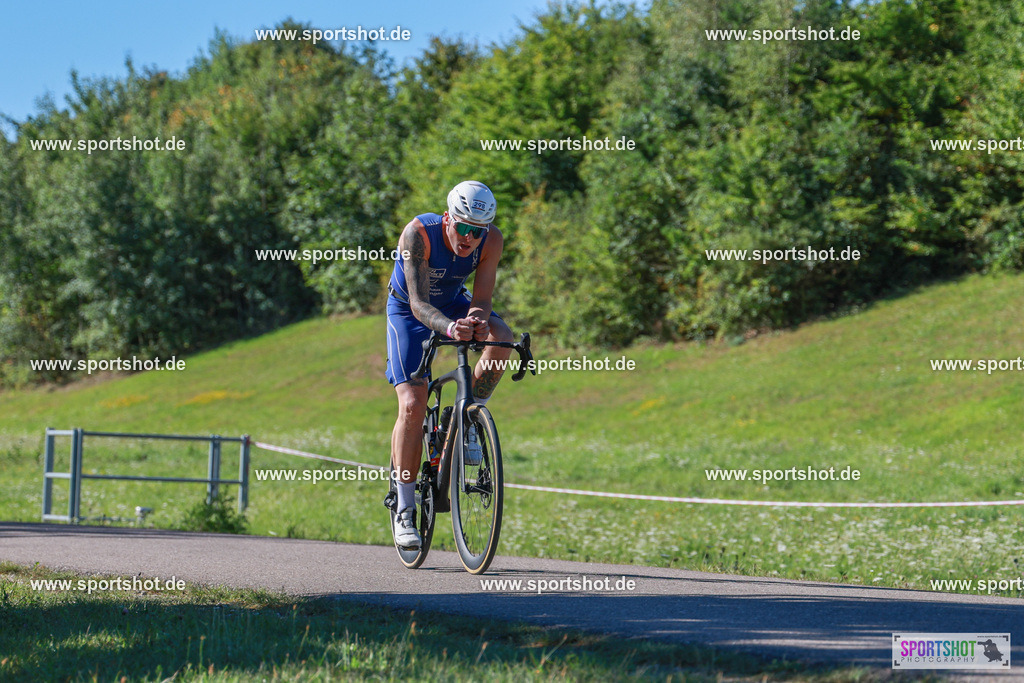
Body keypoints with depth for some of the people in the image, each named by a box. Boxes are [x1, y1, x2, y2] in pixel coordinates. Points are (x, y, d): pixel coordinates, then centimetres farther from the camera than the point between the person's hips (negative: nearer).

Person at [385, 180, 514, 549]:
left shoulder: (491, 241, -25)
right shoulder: (418, 234, -34)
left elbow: (481, 299, -25)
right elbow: (419, 303, -40)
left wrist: (478, 320, -49)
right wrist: (448, 328, -60)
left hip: (454, 302, 3)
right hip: (409, 310, -3)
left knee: (502, 337, -29)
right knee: (412, 405, -17)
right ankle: (404, 511, -9)